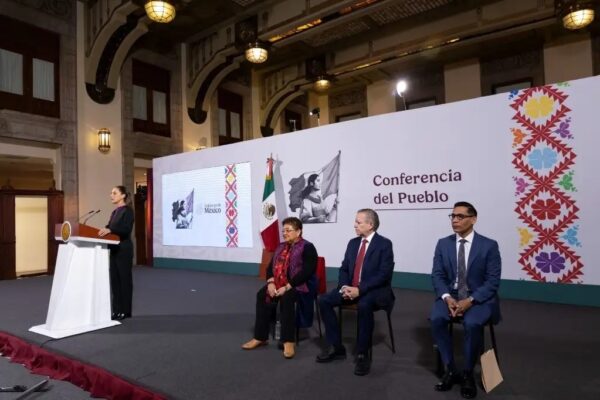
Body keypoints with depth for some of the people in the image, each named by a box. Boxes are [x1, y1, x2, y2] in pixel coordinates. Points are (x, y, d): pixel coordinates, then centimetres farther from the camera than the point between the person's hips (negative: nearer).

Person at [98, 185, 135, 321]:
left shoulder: (127, 210, -9)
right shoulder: (114, 212, 15)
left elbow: (126, 229, -21)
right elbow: (110, 227, 18)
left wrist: (109, 230, -32)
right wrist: (103, 230, 0)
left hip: (124, 249, -8)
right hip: (114, 249, 8)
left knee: (124, 278, -1)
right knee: (114, 278, 10)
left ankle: (125, 311, 8)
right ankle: (116, 310, 18)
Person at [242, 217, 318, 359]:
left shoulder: (307, 248, -5)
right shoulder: (281, 247, 18)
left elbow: (307, 272, -17)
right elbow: (270, 267, 13)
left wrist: (287, 287, -22)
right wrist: (271, 282, -8)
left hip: (297, 285, -6)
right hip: (277, 283, 7)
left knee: (286, 298, -35)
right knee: (262, 295, -20)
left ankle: (289, 341, -26)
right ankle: (260, 337, -11)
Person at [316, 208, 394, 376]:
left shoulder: (384, 244, -9)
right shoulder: (353, 243, 10)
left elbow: (384, 274, -17)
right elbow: (344, 268, 12)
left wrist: (360, 289, -24)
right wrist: (344, 286, -9)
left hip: (376, 290, -6)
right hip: (351, 288, 7)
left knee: (364, 305, -38)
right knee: (324, 300, -12)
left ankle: (362, 354, -21)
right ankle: (336, 347, -2)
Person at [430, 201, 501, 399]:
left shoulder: (489, 246, -6)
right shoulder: (443, 244, 3)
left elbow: (493, 281, -8)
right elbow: (437, 275, 1)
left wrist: (470, 301, -21)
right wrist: (447, 297, -17)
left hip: (479, 297, -2)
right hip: (450, 295, 3)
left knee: (472, 323, -32)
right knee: (436, 318, -26)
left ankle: (468, 373, -8)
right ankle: (450, 370, -9)